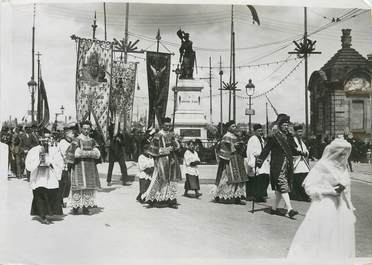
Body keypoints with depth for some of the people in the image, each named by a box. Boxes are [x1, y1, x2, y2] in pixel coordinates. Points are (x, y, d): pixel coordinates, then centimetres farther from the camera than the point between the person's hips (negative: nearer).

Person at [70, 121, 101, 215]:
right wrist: (90, 153, -9)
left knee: (89, 187, 2)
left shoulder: (92, 141, 14)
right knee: (79, 186, -7)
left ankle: (86, 207, 7)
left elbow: (98, 154, 3)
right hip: (80, 166, -5)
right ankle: (75, 207, 1)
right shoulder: (77, 140, 0)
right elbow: (77, 153, -16)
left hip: (90, 167, 5)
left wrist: (84, 153, -10)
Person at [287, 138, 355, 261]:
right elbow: (309, 187, -12)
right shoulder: (321, 166, -10)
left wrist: (350, 208, 16)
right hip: (325, 209, -6)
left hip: (341, 209, 6)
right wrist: (333, 190, -19)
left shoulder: (343, 168, 10)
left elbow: (346, 191, 18)